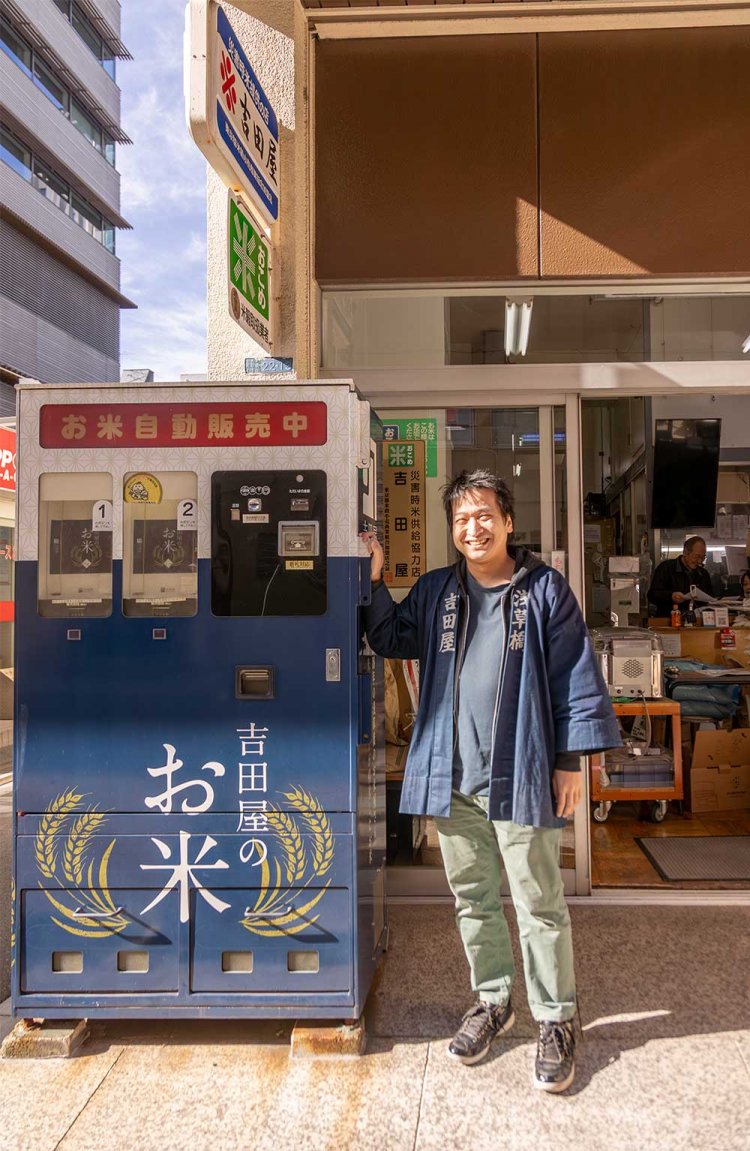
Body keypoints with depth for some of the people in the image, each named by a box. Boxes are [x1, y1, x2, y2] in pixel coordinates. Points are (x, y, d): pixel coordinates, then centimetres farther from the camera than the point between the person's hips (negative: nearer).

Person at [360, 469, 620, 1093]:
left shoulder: (544, 589, -2)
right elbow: (392, 641, 12)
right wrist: (376, 583, 0)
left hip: (522, 775, -4)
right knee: (472, 897, 16)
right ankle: (493, 1000, 34)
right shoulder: (434, 591, 9)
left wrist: (571, 759, -5)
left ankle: (556, 1019, 21)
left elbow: (576, 677, -2)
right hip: (453, 776, 4)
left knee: (539, 902, 5)